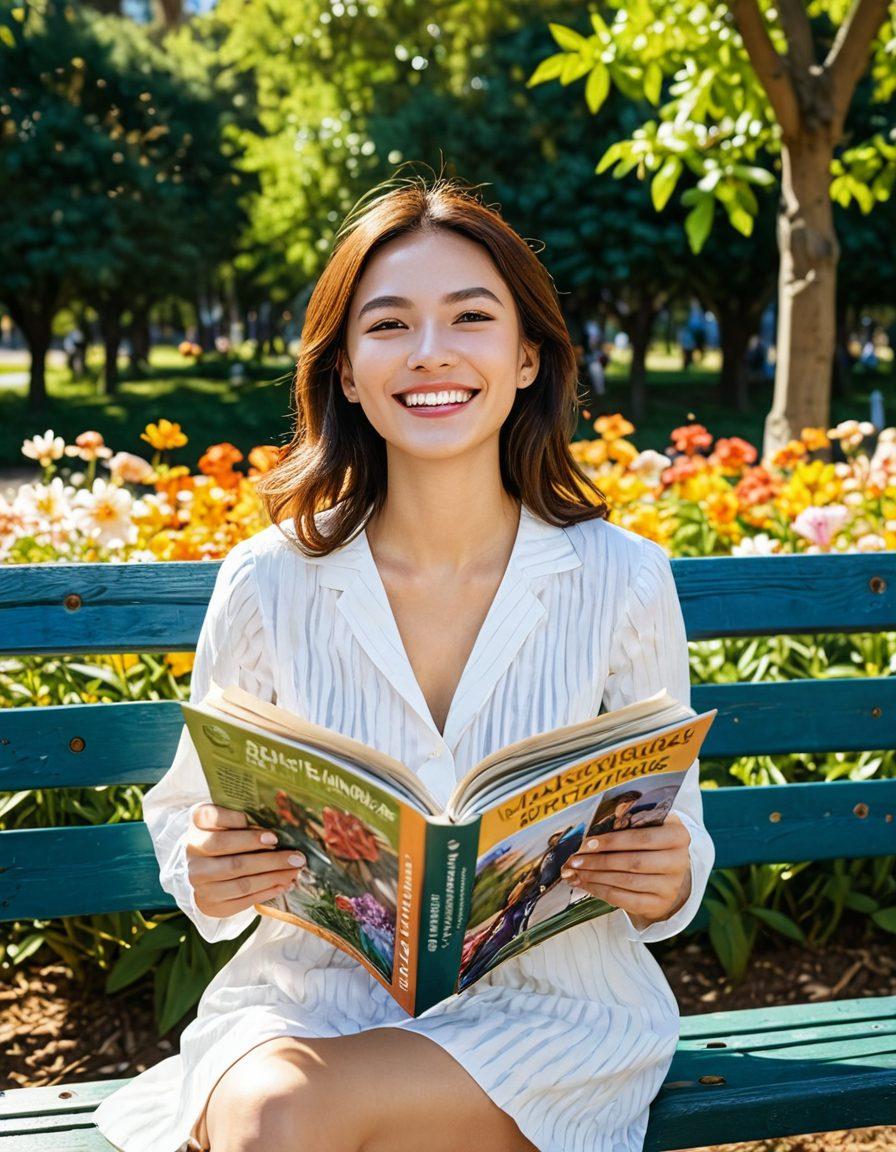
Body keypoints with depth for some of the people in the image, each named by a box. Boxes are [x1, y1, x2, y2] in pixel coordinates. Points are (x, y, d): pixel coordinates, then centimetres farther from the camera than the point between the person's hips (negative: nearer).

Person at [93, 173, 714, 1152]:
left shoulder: (623, 582, -6)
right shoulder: (268, 584, -6)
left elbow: (673, 836, 5)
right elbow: (189, 814, 6)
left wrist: (666, 884, -18)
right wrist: (206, 873, -16)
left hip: (551, 1007, -1)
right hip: (309, 995, 1)